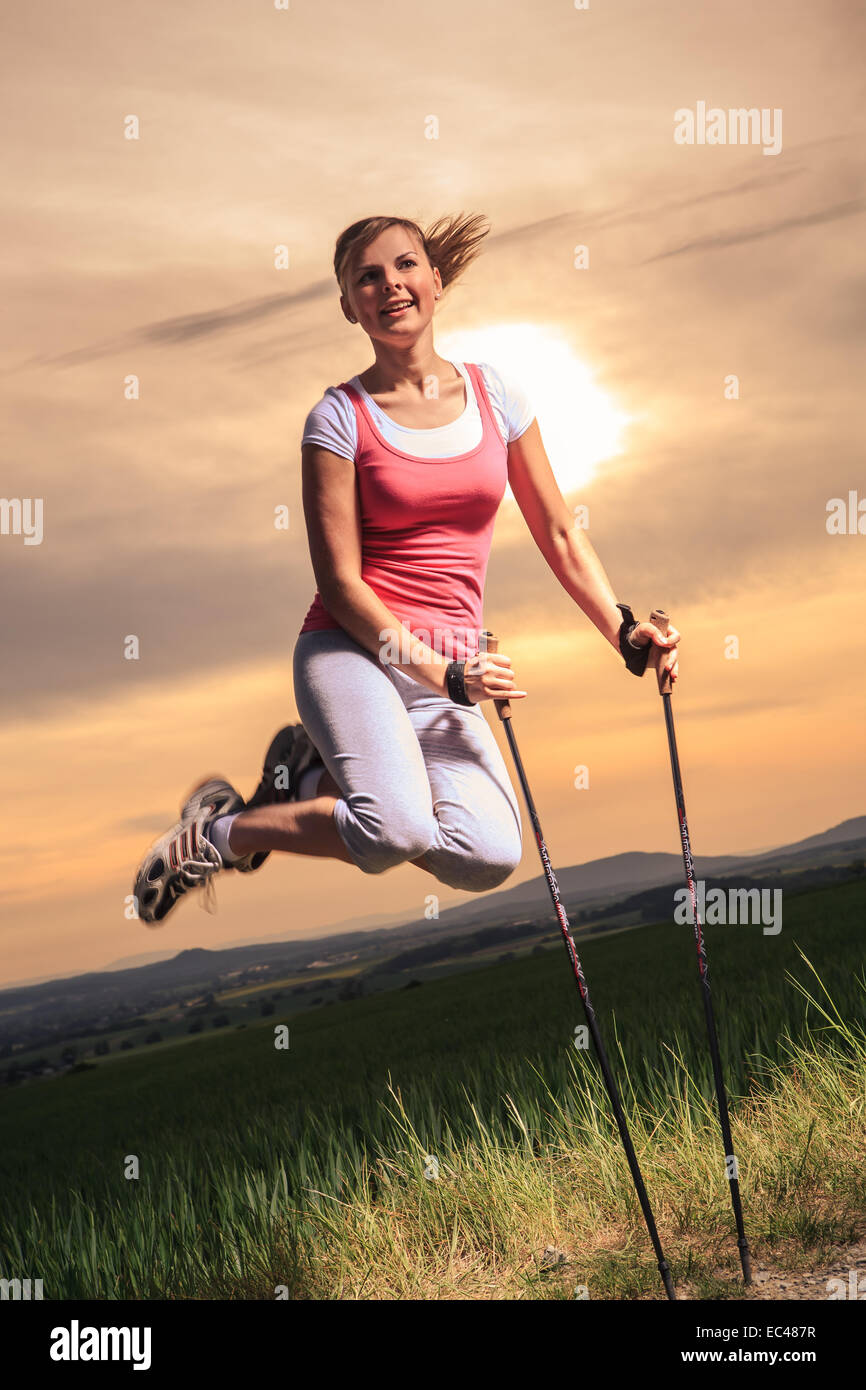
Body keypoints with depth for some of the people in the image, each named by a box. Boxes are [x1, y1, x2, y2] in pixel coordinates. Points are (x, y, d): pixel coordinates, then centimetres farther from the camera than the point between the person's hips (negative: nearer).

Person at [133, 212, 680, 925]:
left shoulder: (493, 392, 10)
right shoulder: (341, 416, -2)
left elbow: (559, 533, 15)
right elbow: (339, 580, -6)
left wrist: (623, 631, 4)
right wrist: (441, 673, -15)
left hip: (448, 665, 5)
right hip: (353, 649, -4)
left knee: (491, 858, -21)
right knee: (400, 832, -32)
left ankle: (314, 773, 6)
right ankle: (221, 831, -4)